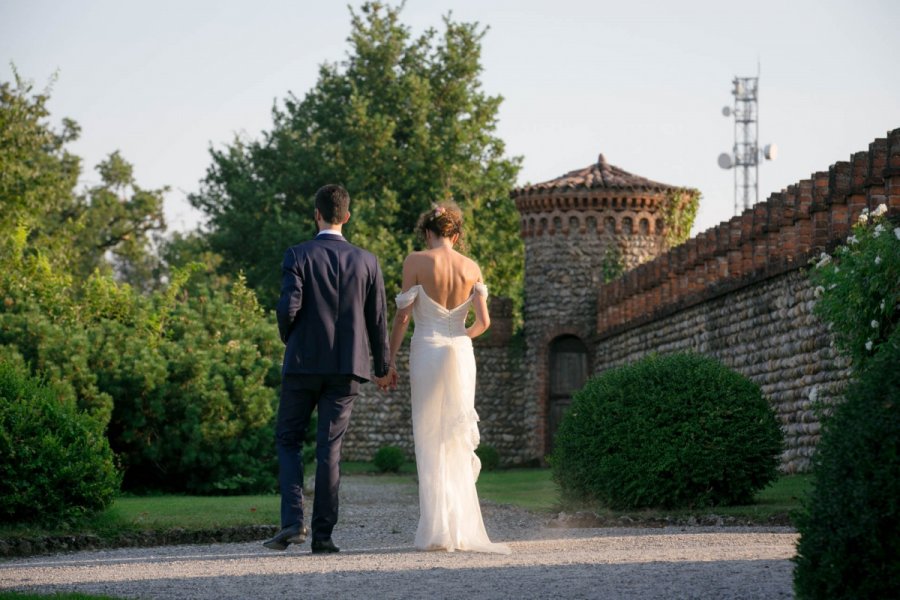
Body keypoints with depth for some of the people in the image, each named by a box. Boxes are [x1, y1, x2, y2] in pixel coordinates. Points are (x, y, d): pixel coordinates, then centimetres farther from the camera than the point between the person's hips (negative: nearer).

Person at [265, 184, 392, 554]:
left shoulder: (298, 256, -5)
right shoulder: (366, 261, 2)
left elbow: (288, 307, -14)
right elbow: (378, 319, 4)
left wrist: (288, 339, 8)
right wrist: (382, 367, 16)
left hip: (303, 362, -2)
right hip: (347, 366, 2)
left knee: (288, 441, 11)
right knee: (330, 448, 5)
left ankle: (292, 521, -5)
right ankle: (323, 534, 3)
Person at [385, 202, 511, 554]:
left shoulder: (416, 262, -5)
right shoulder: (471, 268, 4)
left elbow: (402, 316, -7)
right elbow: (483, 321, 0)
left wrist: (390, 362, 0)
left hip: (426, 353, -3)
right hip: (460, 354, 3)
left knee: (430, 443, 2)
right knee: (458, 443, 11)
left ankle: (436, 531, -1)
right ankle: (462, 530, 8)